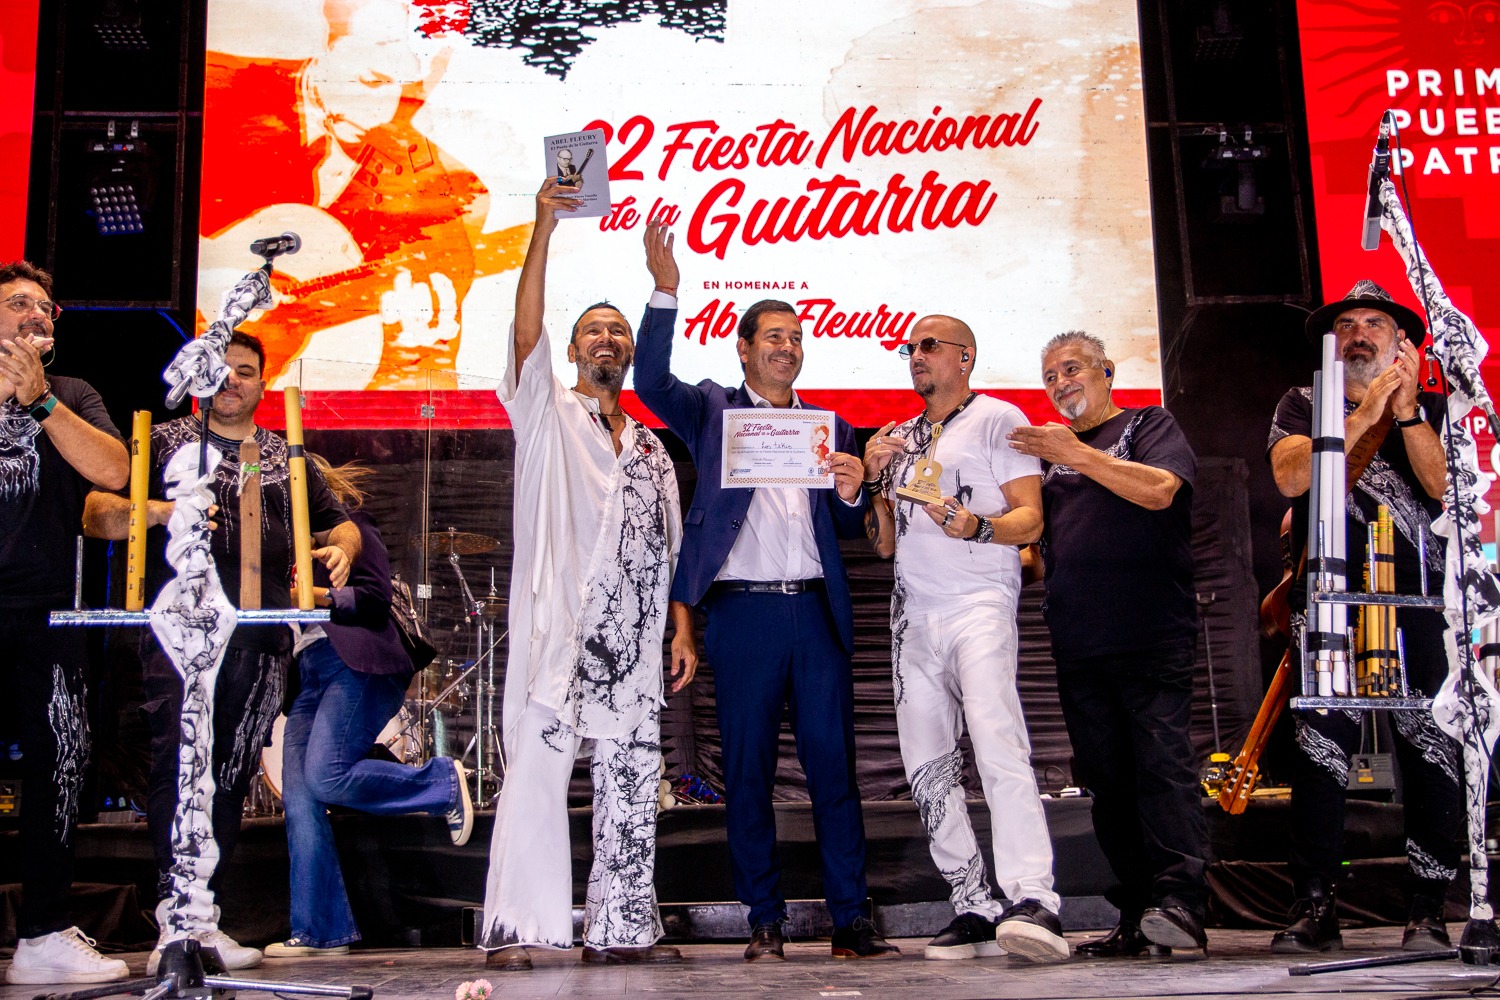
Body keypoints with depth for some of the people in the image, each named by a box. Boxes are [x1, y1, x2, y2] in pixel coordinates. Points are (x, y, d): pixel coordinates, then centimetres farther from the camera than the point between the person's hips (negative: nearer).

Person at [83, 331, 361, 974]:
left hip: (262, 636, 3)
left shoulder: (287, 457, 22)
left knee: (233, 773, 4)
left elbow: (339, 523, 26)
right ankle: (179, 911, -14)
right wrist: (157, 511, -13)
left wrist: (341, 548, 2)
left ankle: (200, 917, 10)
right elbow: (94, 514, 6)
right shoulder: (164, 441, 14)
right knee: (176, 763, -15)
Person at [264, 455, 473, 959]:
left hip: (358, 667, -8)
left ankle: (441, 783, -1)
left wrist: (319, 596, -18)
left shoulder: (347, 525, 2)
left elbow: (376, 597, -8)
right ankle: (321, 930, 1)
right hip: (312, 674, 8)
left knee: (328, 777, -23)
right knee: (298, 797, -3)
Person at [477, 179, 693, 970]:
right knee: (537, 771, -9)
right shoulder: (547, 414, 10)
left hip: (634, 639, 5)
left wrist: (683, 631, 7)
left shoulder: (651, 447, 22)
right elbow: (526, 331, -7)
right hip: (558, 629, -5)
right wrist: (545, 228, -15)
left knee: (631, 781, 3)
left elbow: (671, 546, 18)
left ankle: (621, 927, 9)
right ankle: (512, 929, -7)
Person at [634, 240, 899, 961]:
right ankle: (764, 922, 11)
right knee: (748, 773, 3)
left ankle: (851, 922, 6)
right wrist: (666, 292, -17)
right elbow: (651, 382, -9)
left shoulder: (829, 425, 19)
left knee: (834, 767, 1)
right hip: (742, 611, -2)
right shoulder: (712, 411, 11)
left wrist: (851, 492, -4)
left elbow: (846, 531, 18)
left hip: (816, 611, 2)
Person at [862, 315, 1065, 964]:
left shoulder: (998, 419, 5)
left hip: (978, 605, -7)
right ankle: (974, 910, 7)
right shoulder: (898, 439, 22)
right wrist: (875, 479, 7)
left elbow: (1030, 519, -4)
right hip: (913, 616, 7)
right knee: (927, 766, 2)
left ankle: (1033, 901, -30)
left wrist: (976, 526, -23)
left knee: (997, 742, -24)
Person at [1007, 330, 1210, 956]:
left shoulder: (1148, 426, 9)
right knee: (1107, 780, 3)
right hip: (1078, 643, 6)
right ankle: (1137, 918, 6)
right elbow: (1036, 538, 26)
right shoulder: (1050, 449, 24)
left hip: (1152, 637, -5)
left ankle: (1179, 901, -17)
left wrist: (1079, 455, -11)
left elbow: (1159, 488, -11)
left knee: (1162, 763, -14)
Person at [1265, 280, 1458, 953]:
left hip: (1419, 602, 1)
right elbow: (1290, 475, -3)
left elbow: (1448, 487, 0)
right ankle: (1314, 907, -1)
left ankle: (1427, 913, 2)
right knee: (1321, 752, -6)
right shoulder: (1303, 406, 18)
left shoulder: (1433, 408, 18)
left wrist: (1407, 410, -8)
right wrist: (1365, 413, -6)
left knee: (1430, 752, -5)